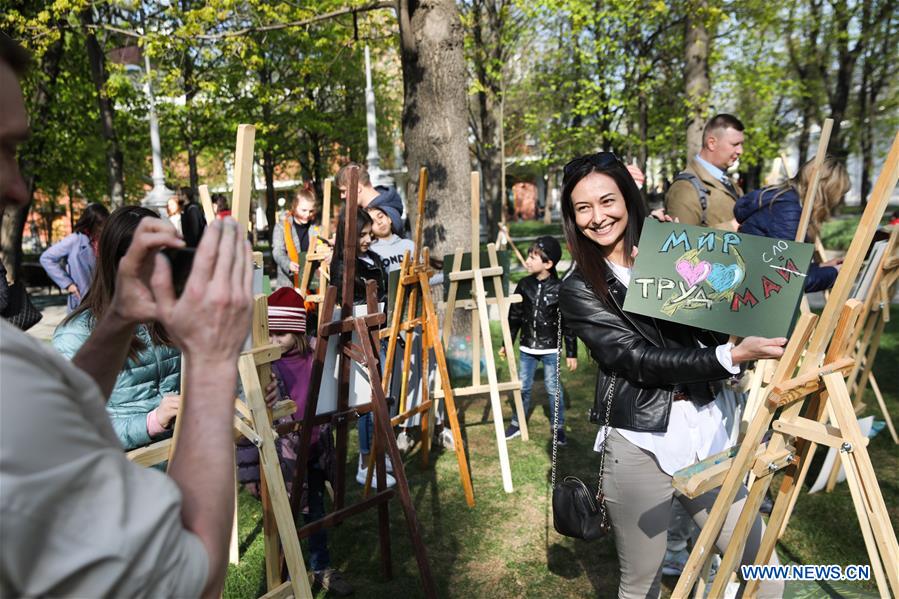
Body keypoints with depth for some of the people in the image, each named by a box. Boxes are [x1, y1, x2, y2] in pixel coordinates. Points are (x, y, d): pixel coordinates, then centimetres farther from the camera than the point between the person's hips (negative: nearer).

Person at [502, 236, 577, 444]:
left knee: (553, 388, 5)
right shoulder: (524, 285, -1)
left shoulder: (559, 289, -11)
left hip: (550, 349, -3)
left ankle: (559, 427, 19)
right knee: (523, 387, 10)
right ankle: (517, 423, 25)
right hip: (526, 348, 3)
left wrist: (571, 353, -5)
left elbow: (568, 323, -7)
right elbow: (514, 316, 7)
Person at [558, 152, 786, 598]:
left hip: (704, 427, 4)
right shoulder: (579, 291, -5)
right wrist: (732, 356, -23)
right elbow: (640, 359, -15)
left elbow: (712, 331, 4)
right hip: (640, 444, -3)